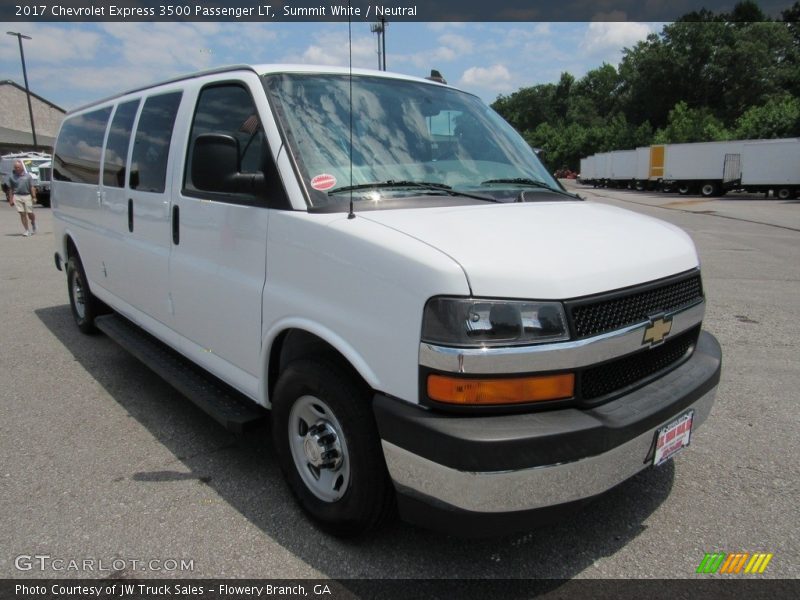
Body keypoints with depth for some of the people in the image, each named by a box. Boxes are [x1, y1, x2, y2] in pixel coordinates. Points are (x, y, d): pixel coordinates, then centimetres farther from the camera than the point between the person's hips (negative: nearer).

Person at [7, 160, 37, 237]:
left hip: (27, 196, -1)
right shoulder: (12, 177, 7)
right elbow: (10, 189, 9)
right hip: (17, 197, 1)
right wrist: (11, 200, 6)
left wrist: (34, 197, -5)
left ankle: (33, 223, 33)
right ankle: (27, 230, 3)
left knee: (30, 213, 0)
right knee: (22, 213, -2)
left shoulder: (27, 176, 3)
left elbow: (32, 187, 2)